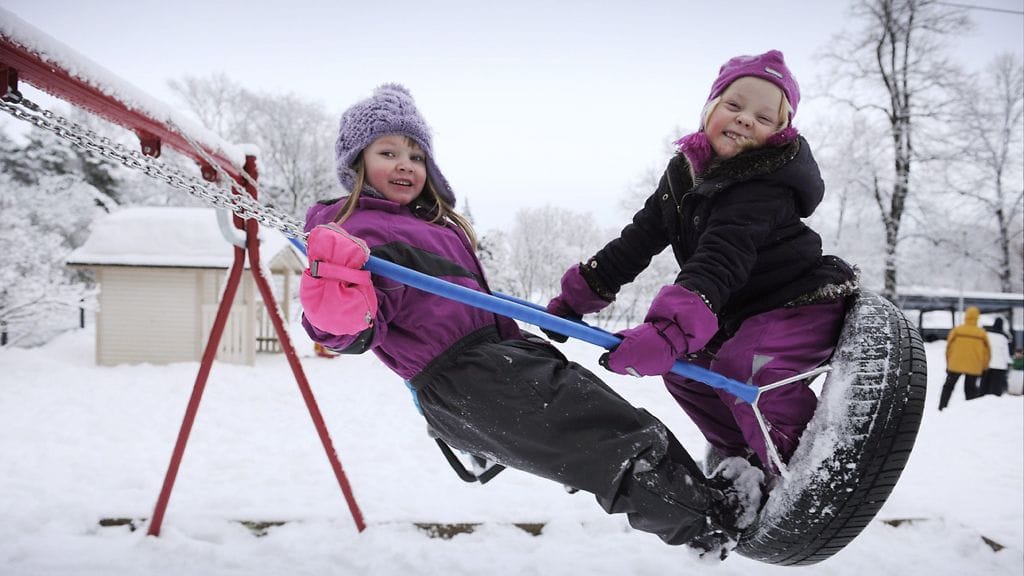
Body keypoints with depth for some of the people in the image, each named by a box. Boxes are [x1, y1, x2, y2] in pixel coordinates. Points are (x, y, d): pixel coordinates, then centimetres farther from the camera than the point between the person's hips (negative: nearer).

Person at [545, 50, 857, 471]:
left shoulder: (766, 186, -24)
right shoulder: (685, 171, 0)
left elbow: (721, 260, -38)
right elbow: (639, 238, 4)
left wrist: (668, 331, -52)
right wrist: (577, 296, 2)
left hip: (804, 303, -8)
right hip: (743, 312, 9)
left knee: (745, 367, -30)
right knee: (685, 368, 9)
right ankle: (745, 460, 21)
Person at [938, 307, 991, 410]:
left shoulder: (956, 330, -5)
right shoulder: (982, 333, -1)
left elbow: (948, 348, 0)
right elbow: (987, 352, 5)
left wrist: (949, 364, 12)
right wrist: (983, 368, 16)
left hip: (955, 365, -1)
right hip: (974, 368, 1)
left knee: (948, 387, 9)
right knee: (970, 389, 12)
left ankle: (941, 409, 5)